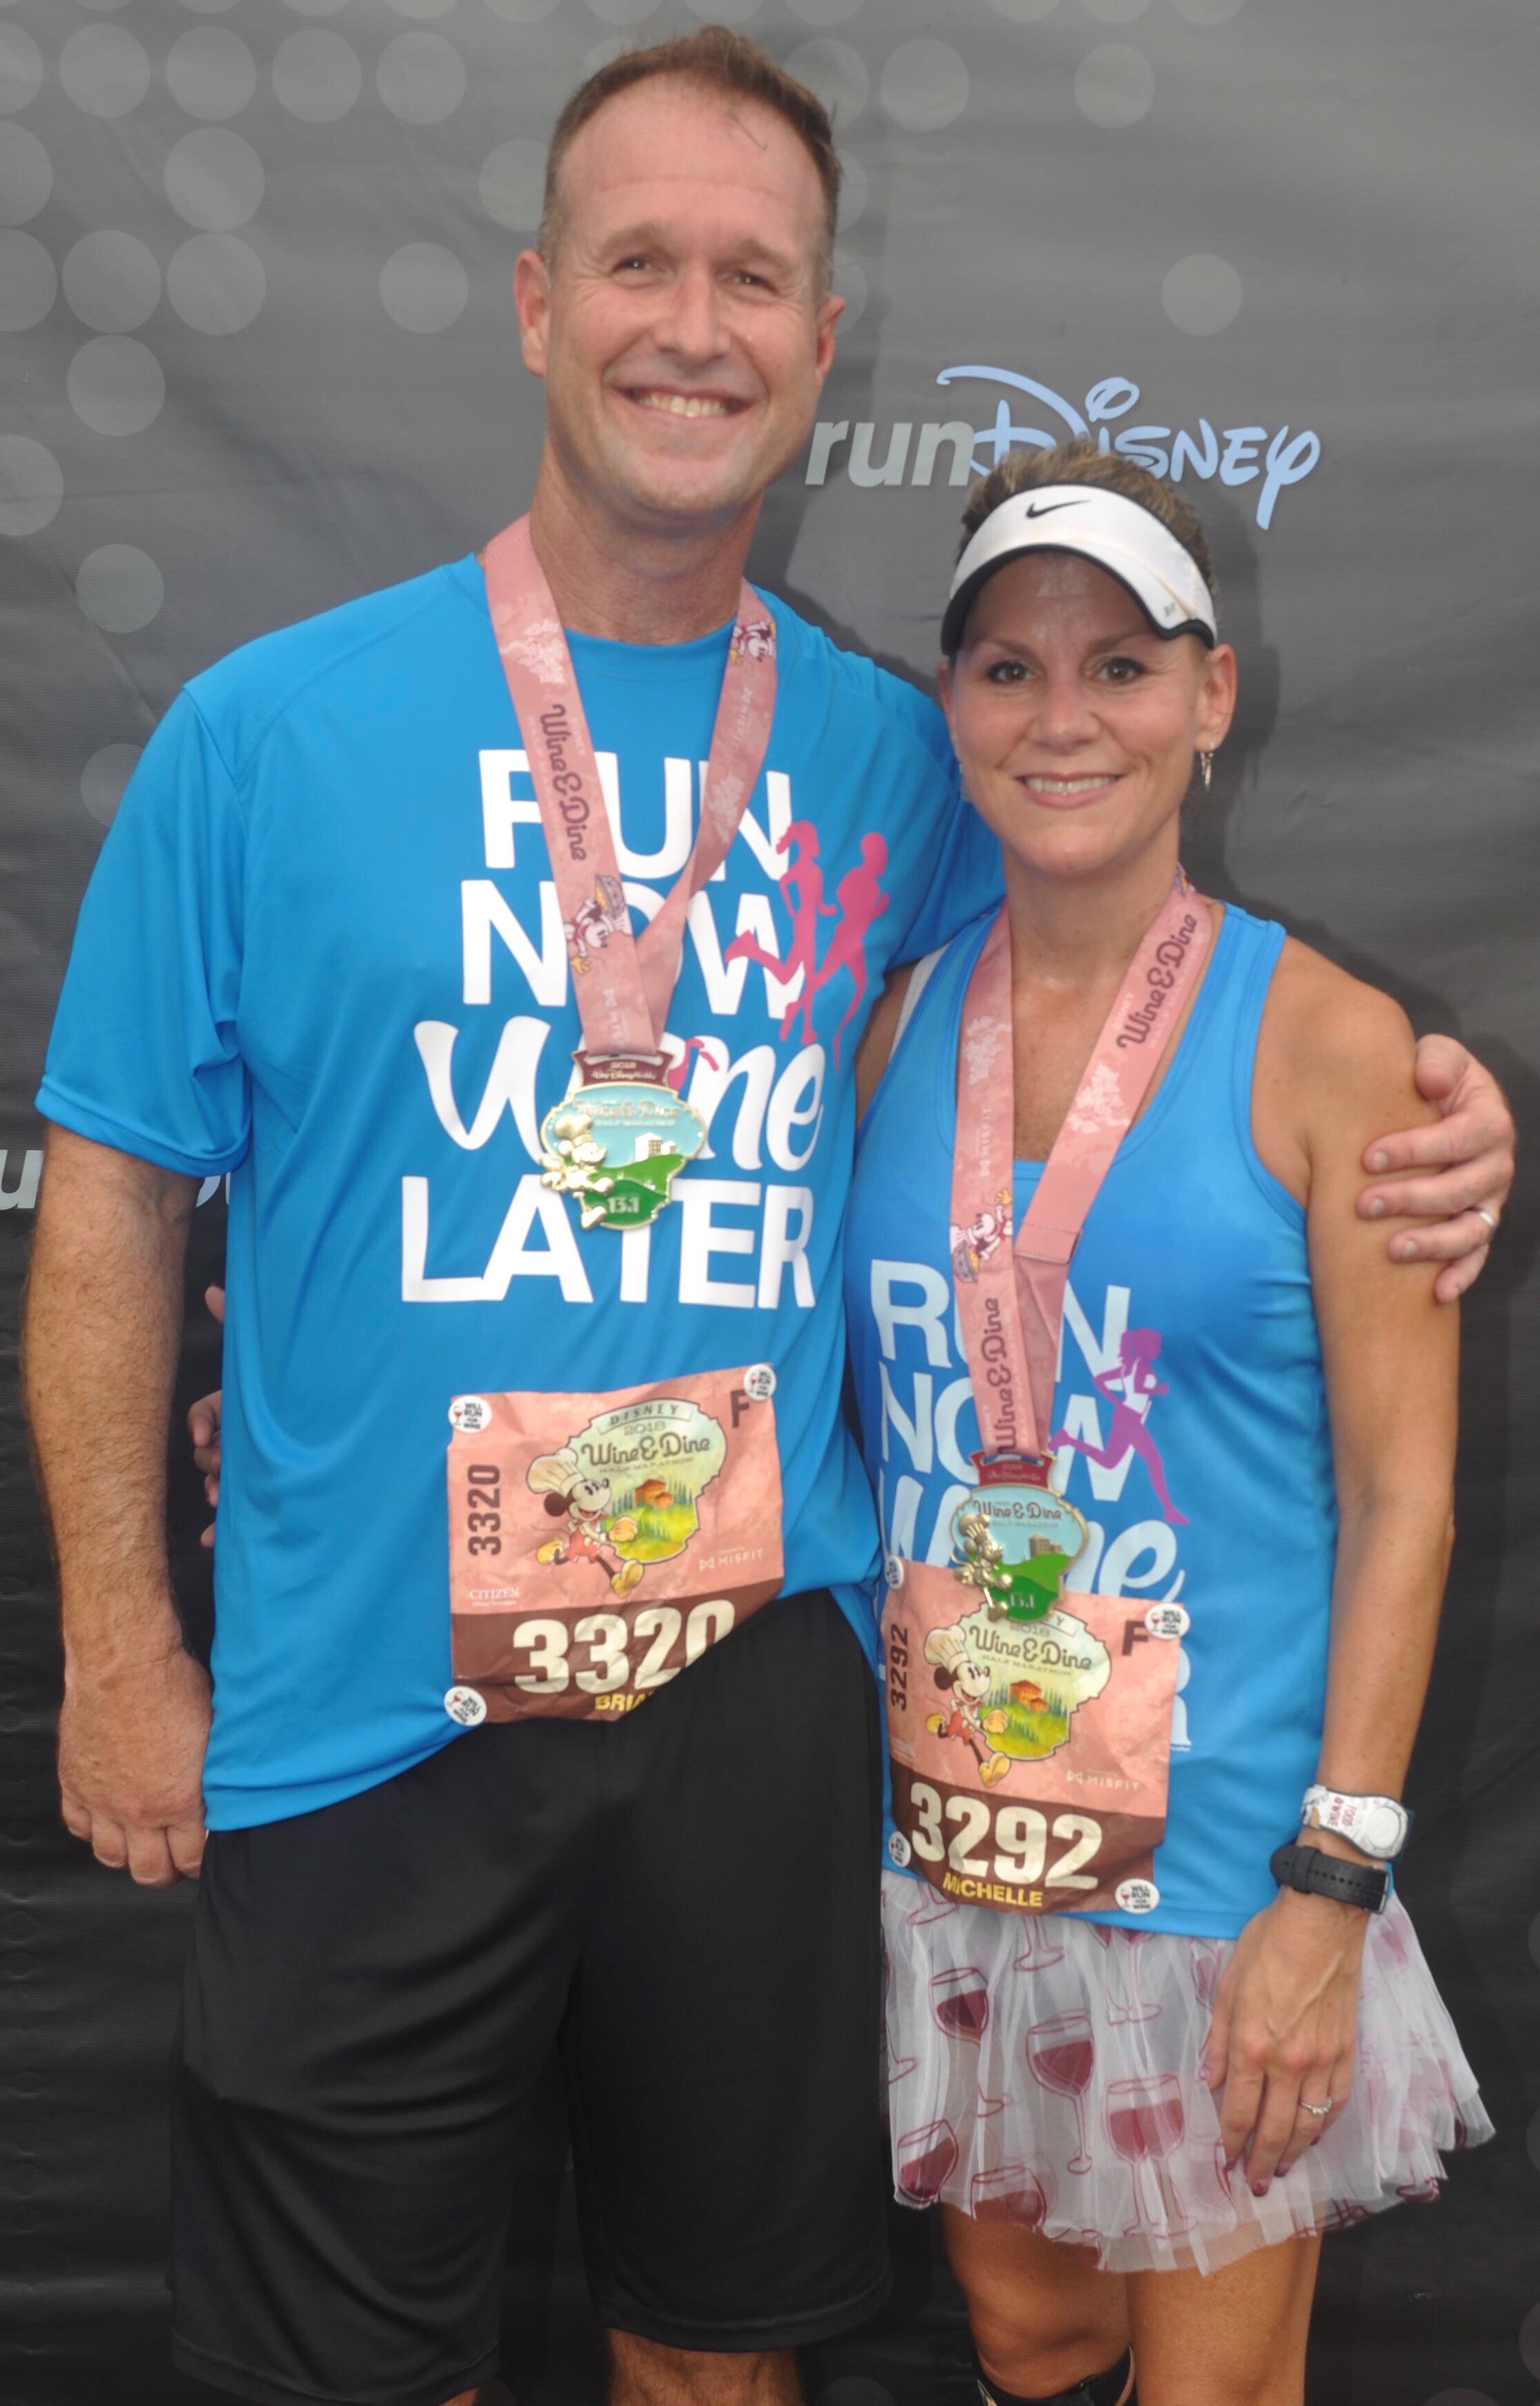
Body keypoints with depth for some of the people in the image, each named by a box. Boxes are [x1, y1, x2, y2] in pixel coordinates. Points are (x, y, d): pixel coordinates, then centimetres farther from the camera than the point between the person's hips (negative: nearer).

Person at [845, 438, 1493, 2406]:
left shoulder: (1321, 1040, -11)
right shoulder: (901, 1021, 1)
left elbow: (1402, 1493, -10)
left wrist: (1334, 1887, -12)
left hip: (1222, 1862, -3)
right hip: (945, 1837, 4)